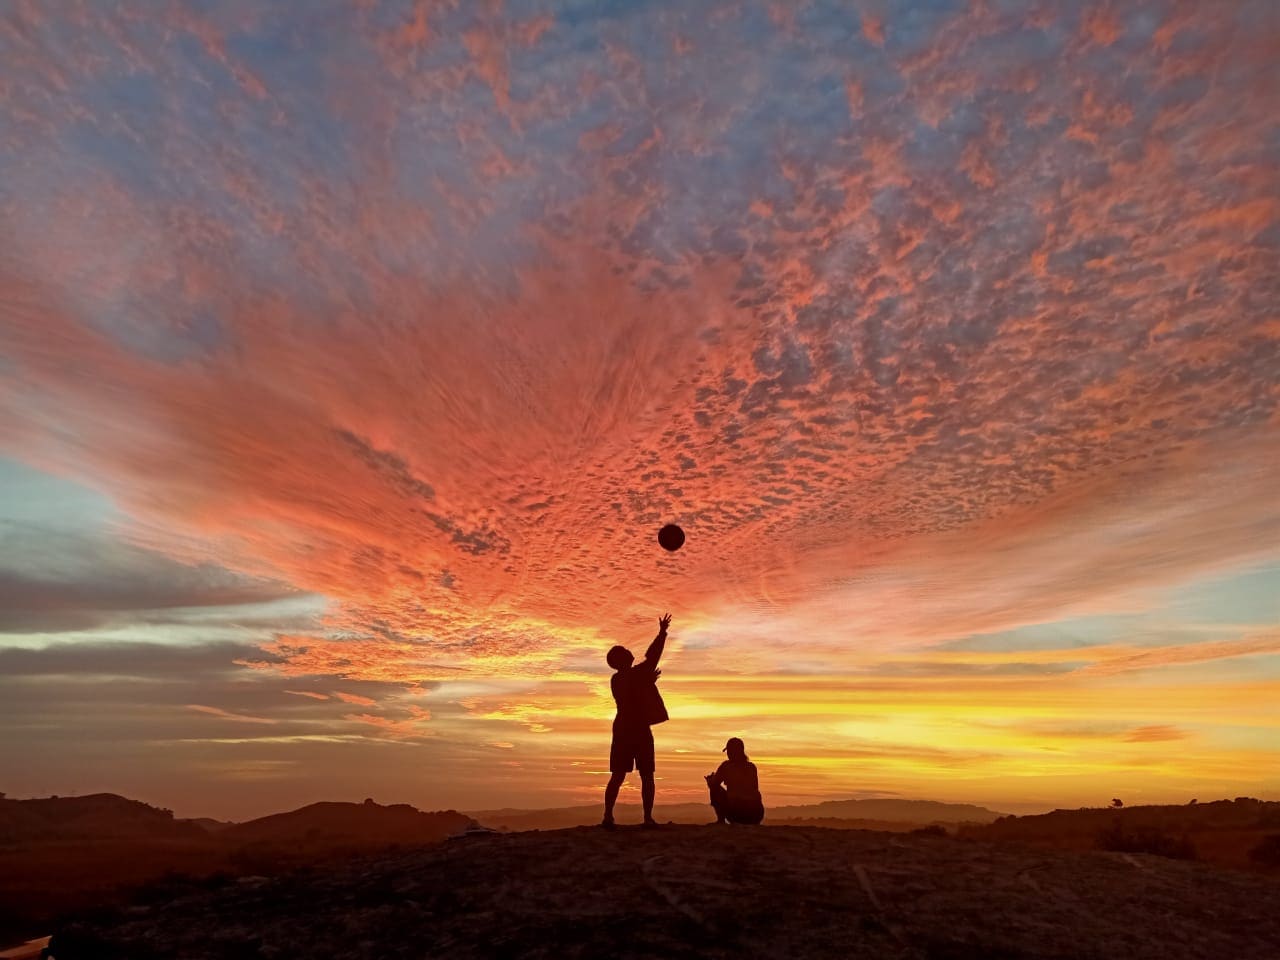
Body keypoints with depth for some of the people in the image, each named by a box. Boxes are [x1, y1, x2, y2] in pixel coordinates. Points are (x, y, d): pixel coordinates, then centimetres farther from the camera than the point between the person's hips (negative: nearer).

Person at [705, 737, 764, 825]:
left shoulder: (726, 765, 2)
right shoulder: (752, 766, 15)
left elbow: (712, 785, 8)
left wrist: (710, 779, 33)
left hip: (737, 812, -5)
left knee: (715, 789, 18)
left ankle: (721, 820, 10)